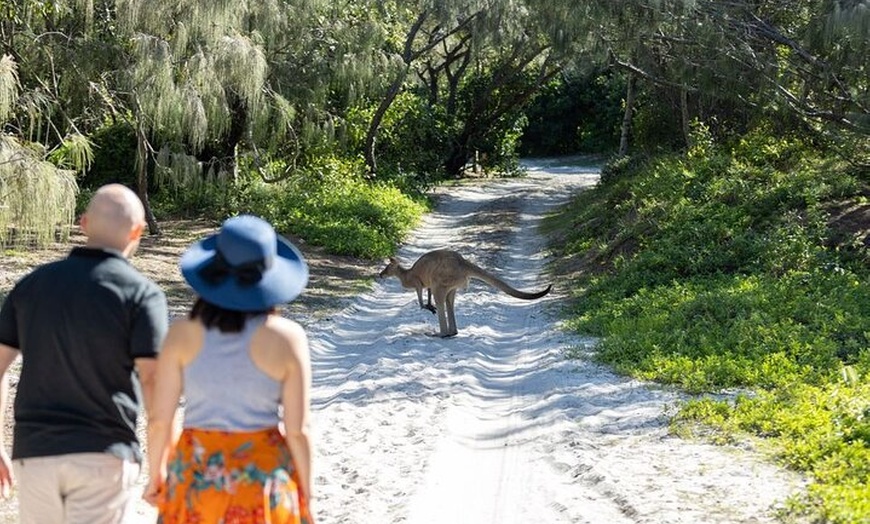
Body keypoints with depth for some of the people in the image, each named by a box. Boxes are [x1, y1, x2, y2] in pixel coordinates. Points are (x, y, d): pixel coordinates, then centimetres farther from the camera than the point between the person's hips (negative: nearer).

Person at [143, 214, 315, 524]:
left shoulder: (183, 333, -8)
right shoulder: (287, 338, -12)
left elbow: (160, 419, -5)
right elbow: (297, 430, -10)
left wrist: (155, 476, 11)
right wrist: (305, 497, 2)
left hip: (197, 474, 1)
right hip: (264, 473, -1)